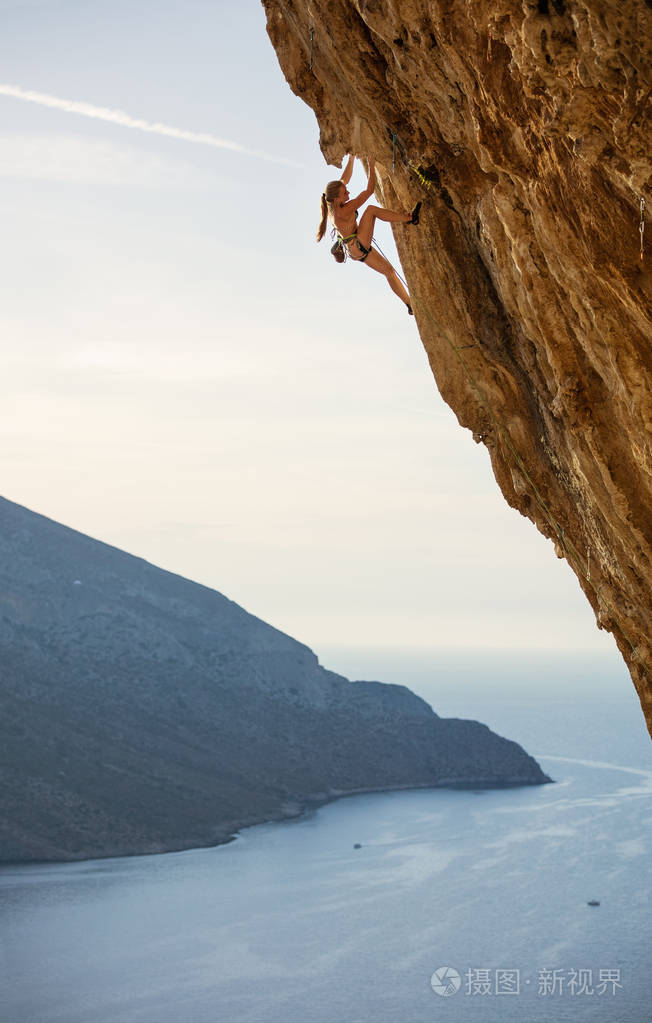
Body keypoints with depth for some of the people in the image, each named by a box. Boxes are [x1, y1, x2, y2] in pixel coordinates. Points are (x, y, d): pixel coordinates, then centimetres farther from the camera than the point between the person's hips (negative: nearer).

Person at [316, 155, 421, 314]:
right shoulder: (343, 211, -26)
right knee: (371, 210, -15)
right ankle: (410, 218, -15)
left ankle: (410, 304, 13)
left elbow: (346, 177, 12)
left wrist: (351, 158, 10)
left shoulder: (332, 204, -2)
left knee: (388, 269, 10)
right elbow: (369, 191, -22)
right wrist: (372, 165, -16)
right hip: (358, 246, -10)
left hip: (357, 251, 10)